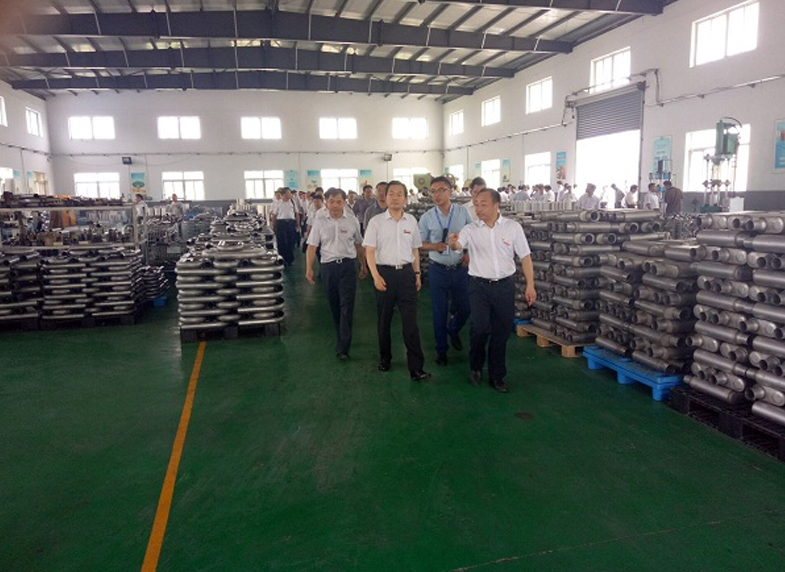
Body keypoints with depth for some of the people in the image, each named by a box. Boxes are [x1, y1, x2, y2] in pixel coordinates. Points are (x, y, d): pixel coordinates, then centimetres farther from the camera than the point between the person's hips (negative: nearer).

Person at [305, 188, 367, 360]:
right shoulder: (319, 222, 3)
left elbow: (359, 245, 13)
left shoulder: (353, 221, 3)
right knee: (334, 306, 13)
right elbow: (312, 247, 2)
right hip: (328, 267, 2)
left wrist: (363, 265, 17)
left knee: (347, 305, -8)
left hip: (348, 265, -1)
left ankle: (342, 347, -7)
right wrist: (309, 269, -6)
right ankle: (342, 338, 32)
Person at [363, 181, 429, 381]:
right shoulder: (376, 221, -2)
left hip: (406, 272, 1)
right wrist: (376, 276, -15)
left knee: (410, 321, -2)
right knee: (384, 319, 11)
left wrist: (417, 274, 12)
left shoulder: (411, 221, 7)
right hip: (385, 272, -1)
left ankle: (416, 367, 0)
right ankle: (384, 357, 31)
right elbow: (369, 251, -5)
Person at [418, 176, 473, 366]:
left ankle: (453, 330, 44)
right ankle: (441, 349, 28)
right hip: (438, 270, -1)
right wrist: (435, 246, -15)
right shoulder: (427, 217, -4)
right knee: (439, 312, 8)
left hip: (460, 269, 1)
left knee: (464, 308, 10)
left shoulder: (463, 212, -3)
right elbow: (419, 243, 3)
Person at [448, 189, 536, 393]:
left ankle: (497, 376, 25)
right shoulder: (470, 229, -2)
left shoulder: (513, 227, -1)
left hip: (505, 285, 1)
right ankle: (476, 368, 19)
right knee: (480, 328, -9)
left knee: (501, 332, 9)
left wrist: (530, 285, -3)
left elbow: (525, 257, 2)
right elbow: (458, 245, -20)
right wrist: (453, 243, -45)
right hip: (479, 286, -1)